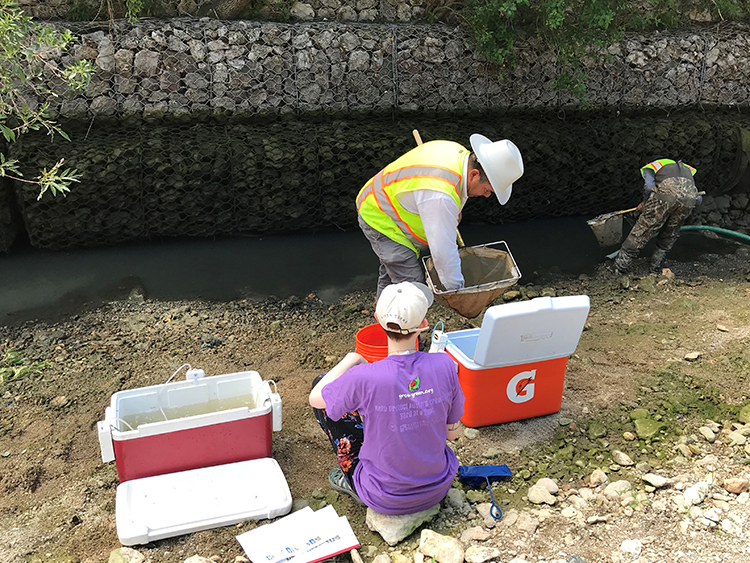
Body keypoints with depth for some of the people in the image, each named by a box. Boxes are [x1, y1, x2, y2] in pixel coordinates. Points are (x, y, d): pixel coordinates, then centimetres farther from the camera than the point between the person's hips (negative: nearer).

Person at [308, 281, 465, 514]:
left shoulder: (365, 378, -29)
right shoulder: (445, 366, -20)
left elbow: (315, 398, -8)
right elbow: (453, 433, -4)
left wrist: (349, 361, 3)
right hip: (438, 489, 4)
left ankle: (353, 481, 15)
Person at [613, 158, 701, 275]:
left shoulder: (649, 168, 29)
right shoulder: (686, 169, 43)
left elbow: (649, 186, 5)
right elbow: (698, 199, 32)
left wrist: (645, 203, 22)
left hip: (667, 193, -4)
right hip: (690, 198, 4)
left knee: (642, 231, 6)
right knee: (670, 234, 25)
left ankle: (620, 268, 11)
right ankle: (656, 268, 32)